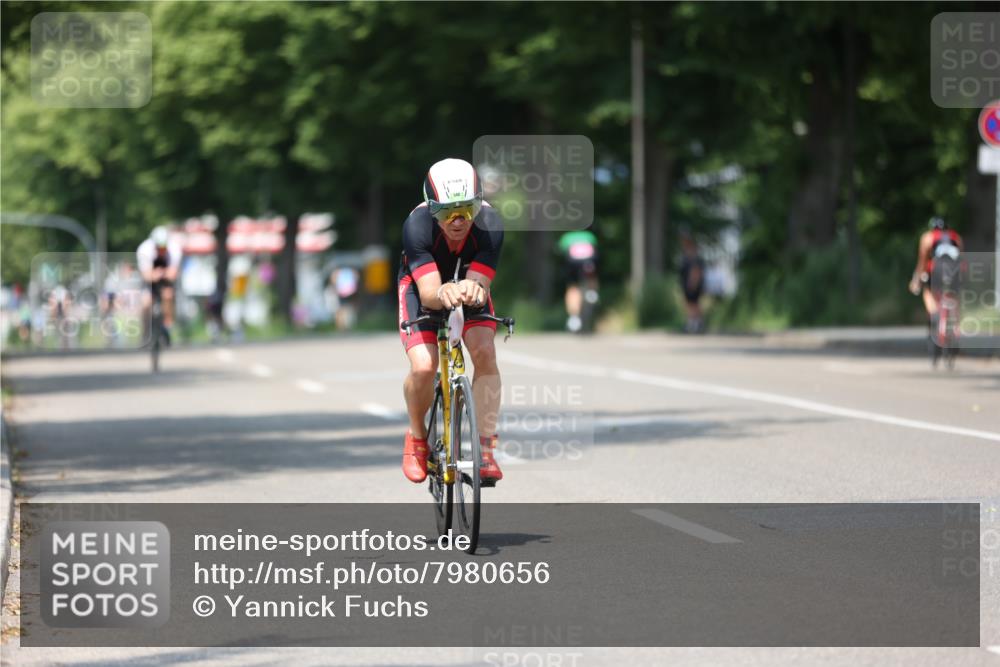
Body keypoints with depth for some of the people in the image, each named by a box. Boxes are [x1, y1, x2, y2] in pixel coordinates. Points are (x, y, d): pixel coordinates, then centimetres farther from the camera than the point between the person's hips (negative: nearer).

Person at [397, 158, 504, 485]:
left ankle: (486, 450, -18)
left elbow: (479, 282, -35)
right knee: (423, 367, -22)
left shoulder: (489, 223, -32)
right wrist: (443, 295, -64)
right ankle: (417, 436, 8)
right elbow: (429, 292, -41)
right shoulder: (417, 225, -36)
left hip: (468, 287, 2)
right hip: (422, 286, -2)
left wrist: (474, 291, -59)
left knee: (485, 352, -25)